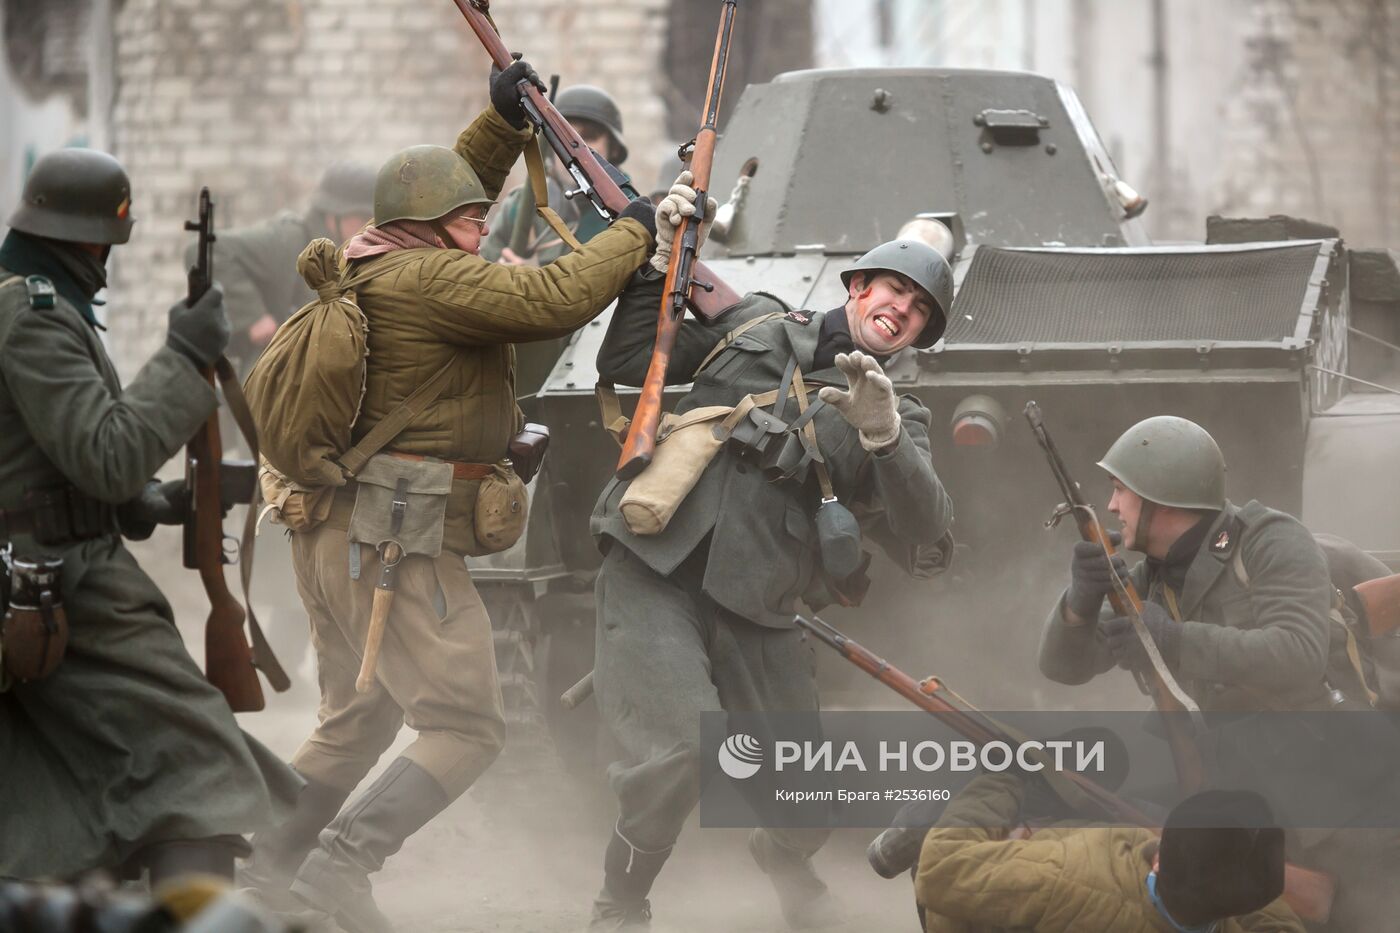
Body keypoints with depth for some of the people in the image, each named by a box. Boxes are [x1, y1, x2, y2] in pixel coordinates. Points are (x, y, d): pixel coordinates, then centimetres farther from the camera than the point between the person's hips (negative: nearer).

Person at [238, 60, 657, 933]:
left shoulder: (367, 267, 13)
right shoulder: (428, 282, -16)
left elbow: (445, 194, 31)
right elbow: (554, 299, -23)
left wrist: (505, 120, 22)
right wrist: (634, 233, -10)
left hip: (332, 534, 10)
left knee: (357, 720, 25)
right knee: (465, 729, -7)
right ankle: (340, 862, -18)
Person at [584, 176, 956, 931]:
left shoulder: (897, 420, 11)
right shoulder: (755, 325, 13)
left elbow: (924, 546, -5)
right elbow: (625, 363, 14)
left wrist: (884, 437, -17)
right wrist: (660, 264, 5)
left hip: (754, 611, 3)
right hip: (654, 577, -2)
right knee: (678, 753, -24)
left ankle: (784, 861, 44)